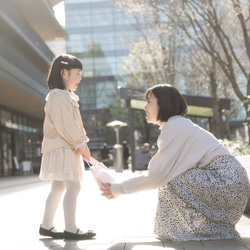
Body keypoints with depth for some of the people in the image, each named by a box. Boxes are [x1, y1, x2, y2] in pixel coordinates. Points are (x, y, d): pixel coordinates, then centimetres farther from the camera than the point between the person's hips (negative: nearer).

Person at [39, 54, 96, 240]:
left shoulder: (66, 96, 21)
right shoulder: (59, 96, -13)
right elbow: (64, 124, -19)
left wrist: (81, 144, 10)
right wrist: (80, 144, -14)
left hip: (67, 147, 11)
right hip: (63, 147, -11)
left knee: (58, 187, 12)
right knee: (74, 186, -11)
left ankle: (46, 225, 17)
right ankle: (71, 229, -9)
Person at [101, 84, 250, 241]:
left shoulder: (173, 126, -13)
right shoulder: (179, 125, 17)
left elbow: (155, 177, -13)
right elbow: (159, 174, 16)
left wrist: (119, 189, -2)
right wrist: (120, 187, 14)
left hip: (227, 181, -10)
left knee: (171, 184, -13)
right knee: (168, 179, 11)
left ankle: (210, 230, 1)